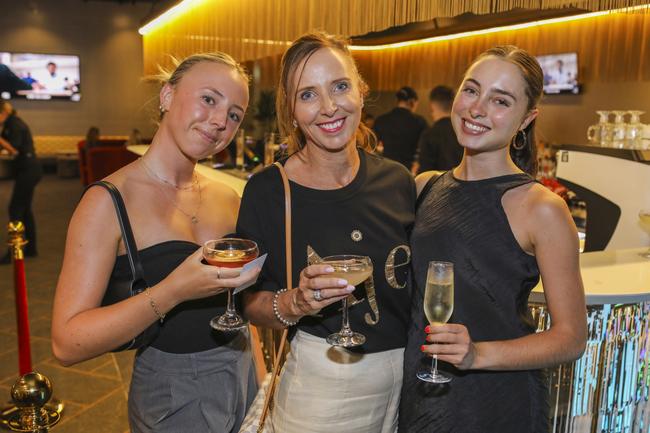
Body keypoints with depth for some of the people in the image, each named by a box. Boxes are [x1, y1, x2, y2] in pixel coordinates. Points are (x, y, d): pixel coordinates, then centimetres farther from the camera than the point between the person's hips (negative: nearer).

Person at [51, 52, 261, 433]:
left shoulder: (228, 198, -1)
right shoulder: (109, 202, -16)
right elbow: (67, 344, -21)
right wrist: (172, 292, -31)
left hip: (244, 375, 5)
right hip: (173, 397, -5)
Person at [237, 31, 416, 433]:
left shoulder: (397, 180, -5)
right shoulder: (267, 190, -15)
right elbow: (252, 304, -8)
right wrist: (296, 302, -27)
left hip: (408, 373, 4)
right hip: (324, 381, -3)